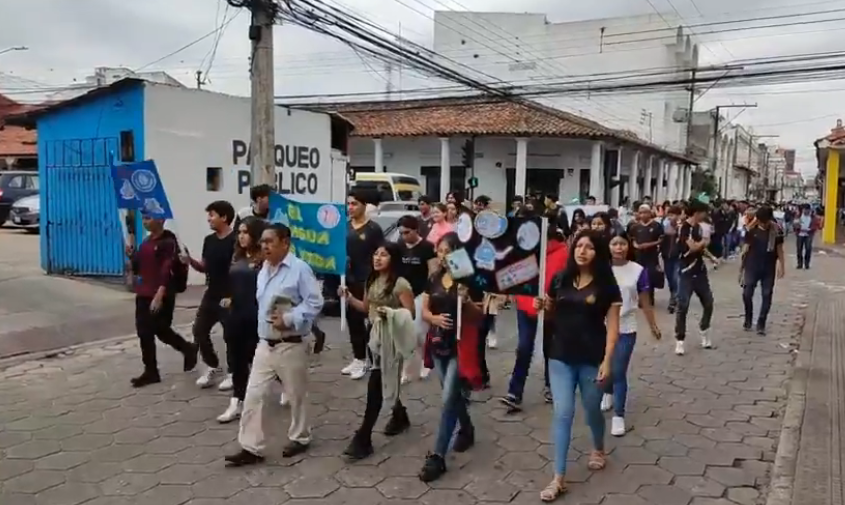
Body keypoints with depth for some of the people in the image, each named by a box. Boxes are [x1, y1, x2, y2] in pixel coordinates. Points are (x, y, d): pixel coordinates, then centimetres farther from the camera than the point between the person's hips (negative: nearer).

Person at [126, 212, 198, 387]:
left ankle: (188, 349, 23)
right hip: (143, 294, 8)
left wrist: (159, 295, -24)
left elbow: (167, 271, -19)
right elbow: (138, 269, 18)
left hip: (161, 295, -8)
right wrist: (131, 256, -1)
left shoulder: (168, 241, -12)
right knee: (144, 333, 10)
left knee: (161, 330, 0)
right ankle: (151, 372, 22)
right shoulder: (146, 242, 13)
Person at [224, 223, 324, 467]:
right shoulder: (264, 270, 10)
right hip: (265, 344, 7)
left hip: (291, 345, -7)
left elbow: (315, 303, -18)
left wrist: (289, 320, -23)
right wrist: (264, 324, 4)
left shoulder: (300, 269, -14)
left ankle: (299, 438, 30)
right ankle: (250, 448, 11)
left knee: (296, 395, 10)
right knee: (253, 395, 3)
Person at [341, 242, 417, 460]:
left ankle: (363, 438, -2)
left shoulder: (401, 284, -14)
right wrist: (349, 298, 2)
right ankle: (400, 415, 43)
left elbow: (410, 314, -12)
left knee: (376, 386, -8)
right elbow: (366, 308, 17)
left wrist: (390, 313, -28)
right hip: (377, 337, 8)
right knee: (384, 383, 18)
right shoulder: (372, 281, 8)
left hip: (392, 340, -8)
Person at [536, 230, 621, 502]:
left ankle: (598, 449, 48)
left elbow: (612, 326, -7)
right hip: (560, 358, 2)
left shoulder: (607, 285, -7)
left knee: (592, 411, 16)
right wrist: (543, 306, -9)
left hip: (592, 360, -2)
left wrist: (607, 361, -14)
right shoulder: (560, 279, 0)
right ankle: (559, 479, 4)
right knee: (562, 413, -1)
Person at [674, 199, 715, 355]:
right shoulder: (684, 228, -15)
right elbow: (693, 247, -24)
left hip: (700, 271, 8)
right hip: (686, 273, -8)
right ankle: (679, 341, 3)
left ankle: (704, 332, 33)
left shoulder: (698, 227, 10)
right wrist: (703, 242, -4)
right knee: (683, 307, -6)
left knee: (708, 303, 13)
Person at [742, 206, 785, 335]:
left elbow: (779, 249, 3)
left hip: (769, 268, 1)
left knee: (767, 295, 3)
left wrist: (781, 266, 2)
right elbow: (746, 247, 1)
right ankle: (748, 318, 18)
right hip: (752, 266, -1)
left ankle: (761, 323, 14)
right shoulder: (751, 230, -4)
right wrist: (742, 265, 1)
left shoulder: (777, 230, -4)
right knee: (747, 293, -7)